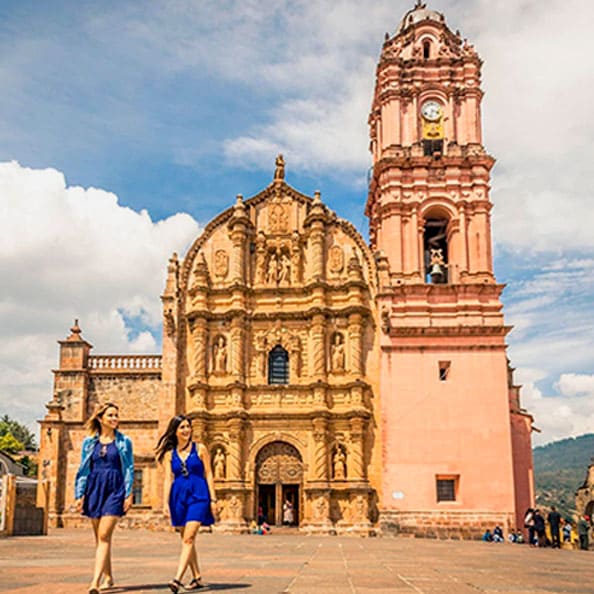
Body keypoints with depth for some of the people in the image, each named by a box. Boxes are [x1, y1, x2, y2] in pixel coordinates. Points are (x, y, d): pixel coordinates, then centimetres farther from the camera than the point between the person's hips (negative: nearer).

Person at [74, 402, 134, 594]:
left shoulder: (124, 441, 2)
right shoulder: (89, 442, 7)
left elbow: (129, 469, 2)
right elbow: (83, 470, 9)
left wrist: (129, 494, -5)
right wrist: (79, 495, 4)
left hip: (115, 490, -3)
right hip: (94, 489, 3)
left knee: (104, 535, -13)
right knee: (99, 537, 9)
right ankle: (108, 577, 23)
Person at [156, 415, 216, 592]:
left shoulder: (200, 449, 3)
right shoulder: (170, 453, 8)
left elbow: (208, 474, 3)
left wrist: (213, 499, -1)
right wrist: (166, 502, -2)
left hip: (198, 495, -3)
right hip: (179, 496, 4)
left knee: (188, 538, -15)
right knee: (186, 540, 9)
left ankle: (177, 579, -20)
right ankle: (197, 578, 20)